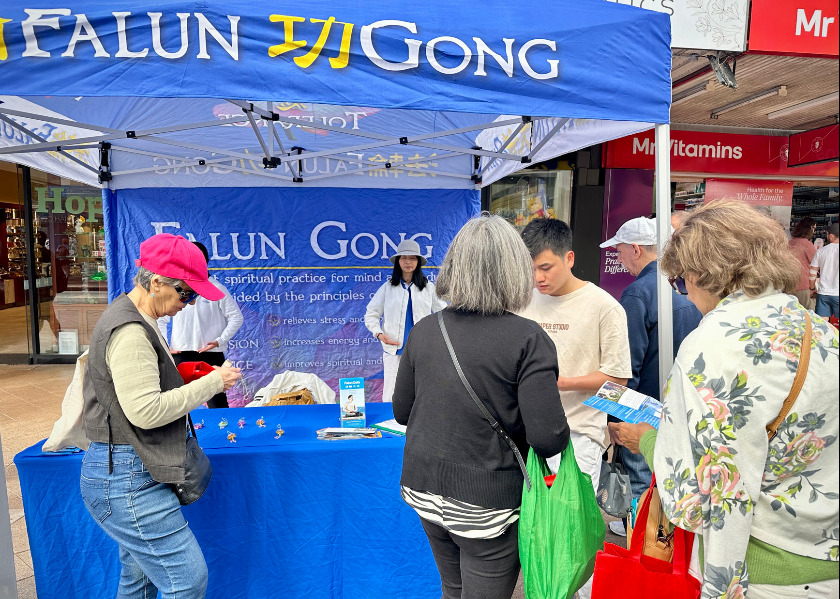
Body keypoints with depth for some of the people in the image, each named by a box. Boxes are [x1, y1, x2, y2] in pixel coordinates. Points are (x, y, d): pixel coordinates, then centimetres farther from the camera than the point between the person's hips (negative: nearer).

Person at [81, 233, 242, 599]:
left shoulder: (135, 321, 13)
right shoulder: (129, 332, -20)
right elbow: (145, 411, -25)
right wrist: (212, 383, -18)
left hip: (127, 476, 11)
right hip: (127, 481, -11)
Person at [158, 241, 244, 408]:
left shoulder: (217, 288, -3)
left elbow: (236, 317, -1)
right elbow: (161, 319, 15)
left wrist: (220, 341, -10)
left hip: (211, 354, -3)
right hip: (180, 355, 3)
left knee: (217, 403, 2)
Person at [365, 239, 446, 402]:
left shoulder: (428, 287, 9)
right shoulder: (388, 288, 7)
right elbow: (371, 314, 10)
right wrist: (379, 334, -7)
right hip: (394, 350, 0)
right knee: (391, 397, -1)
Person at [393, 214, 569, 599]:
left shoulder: (423, 331, -4)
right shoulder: (528, 340, -19)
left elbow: (401, 411, 5)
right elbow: (548, 438, -22)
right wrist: (559, 437, 0)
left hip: (424, 489, 5)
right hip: (487, 501, -5)